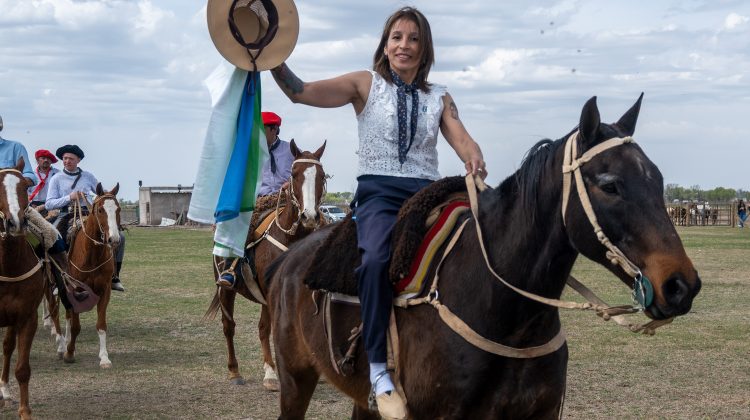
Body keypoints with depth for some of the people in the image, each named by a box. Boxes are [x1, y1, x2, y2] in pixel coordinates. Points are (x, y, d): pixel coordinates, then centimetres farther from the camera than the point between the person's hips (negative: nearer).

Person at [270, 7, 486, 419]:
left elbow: (463, 141, 6)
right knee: (376, 258, -36)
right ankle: (378, 370, -31)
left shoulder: (439, 97, 18)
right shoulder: (366, 85, 9)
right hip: (378, 192, -4)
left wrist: (475, 162, -18)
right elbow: (303, 92, -3)